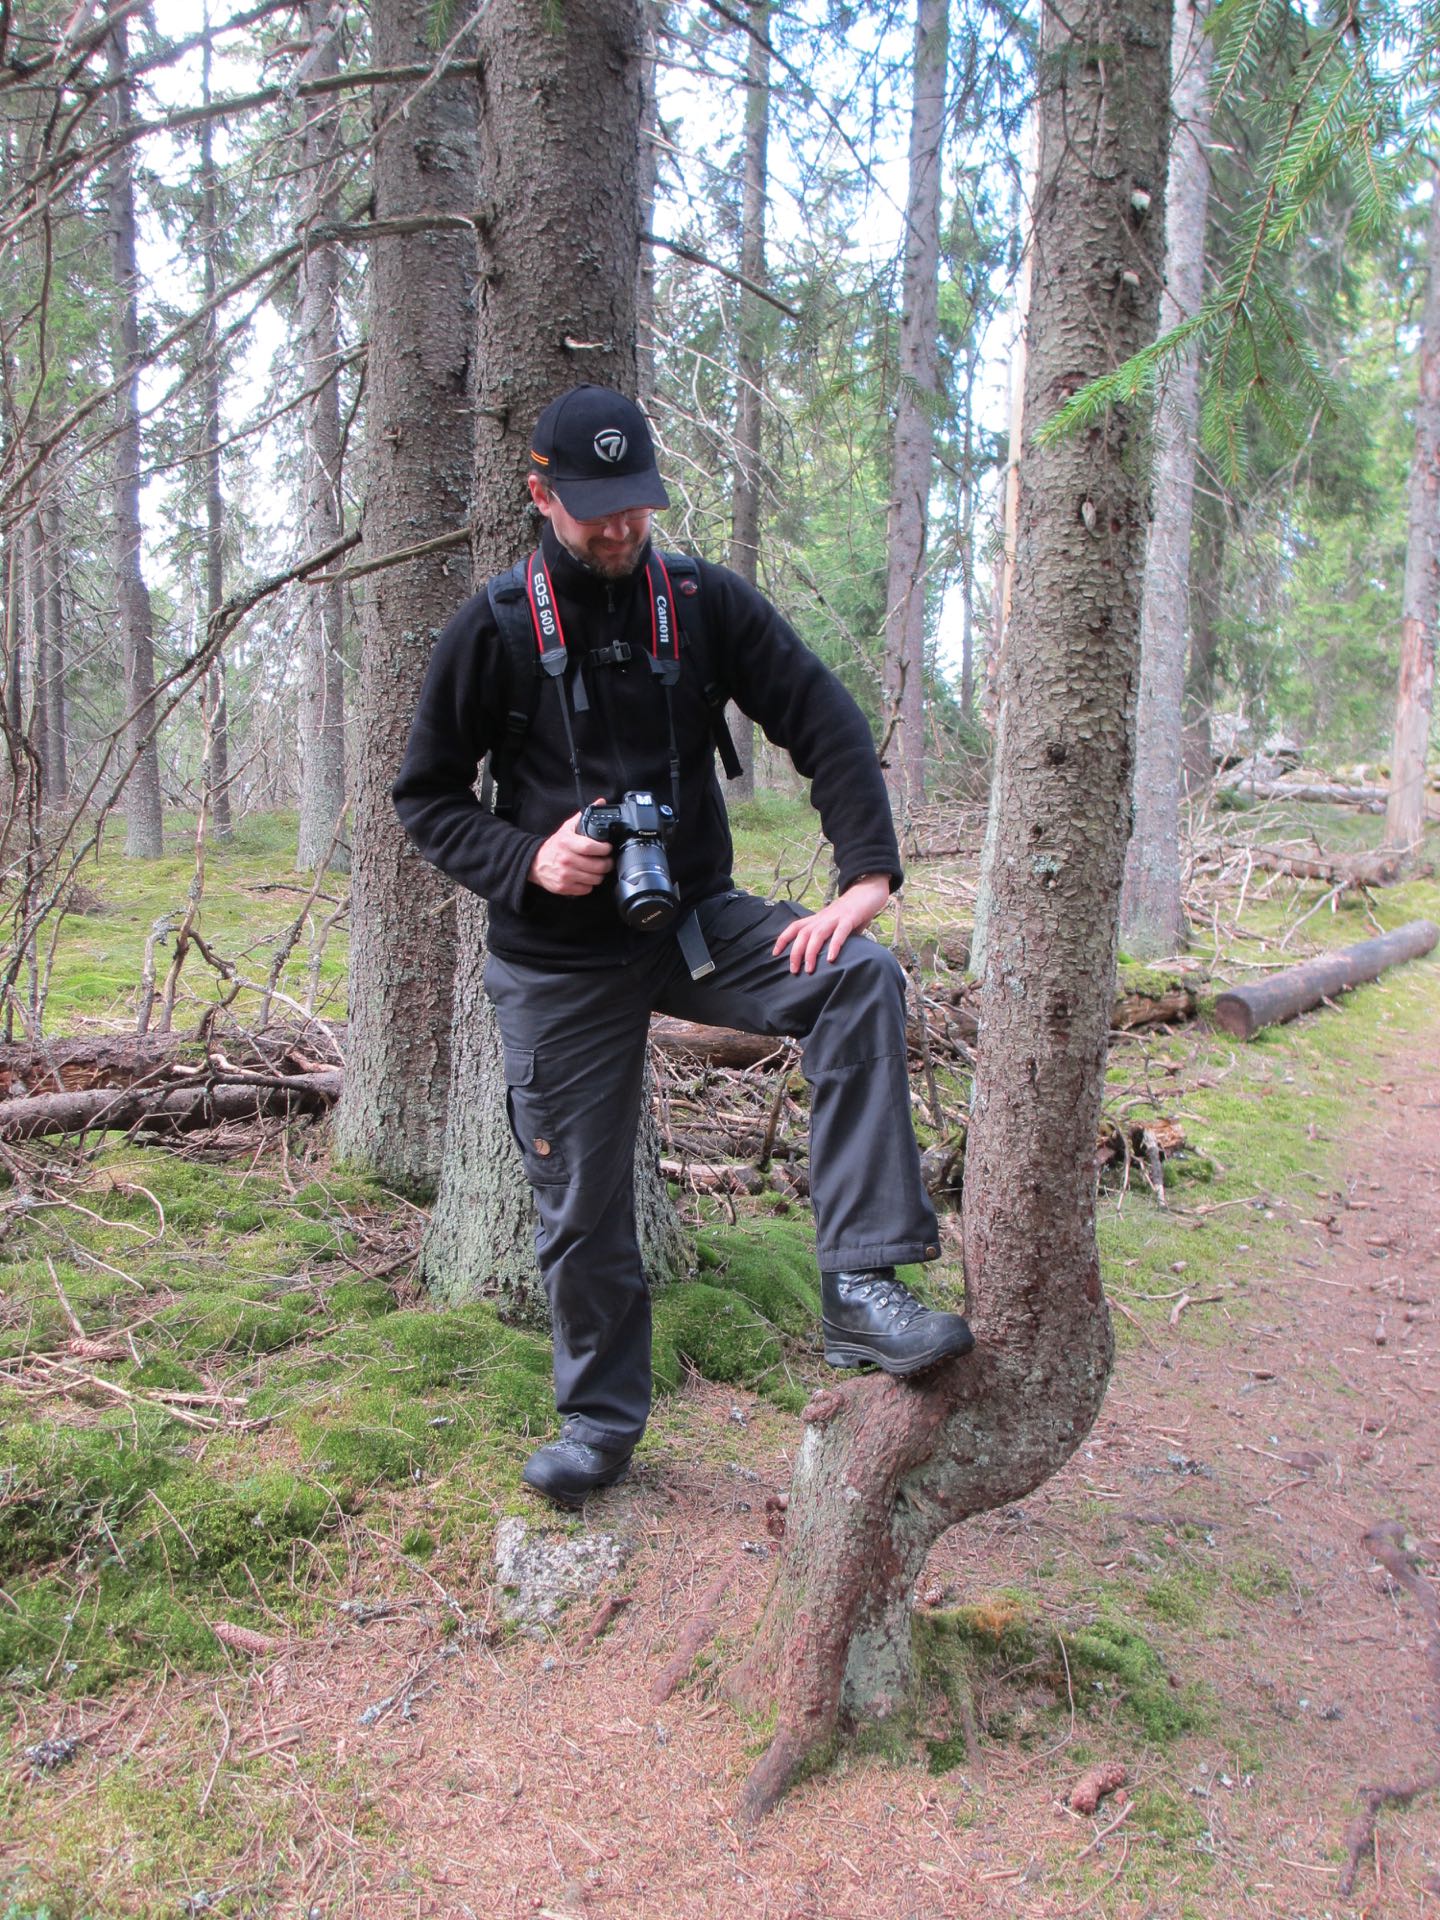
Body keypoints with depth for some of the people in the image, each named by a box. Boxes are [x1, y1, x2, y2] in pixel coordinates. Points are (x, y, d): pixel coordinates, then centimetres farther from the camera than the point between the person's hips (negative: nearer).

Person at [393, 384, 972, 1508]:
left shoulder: (708, 604, -1)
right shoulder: (494, 630, -4)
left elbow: (826, 725, -6)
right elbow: (427, 796, 1)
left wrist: (869, 874, -20)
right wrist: (525, 860, -18)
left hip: (697, 919, 1)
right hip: (560, 960, -1)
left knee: (858, 981, -28)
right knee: (582, 1206, 7)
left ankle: (862, 1288, -26)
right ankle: (600, 1420, 30)